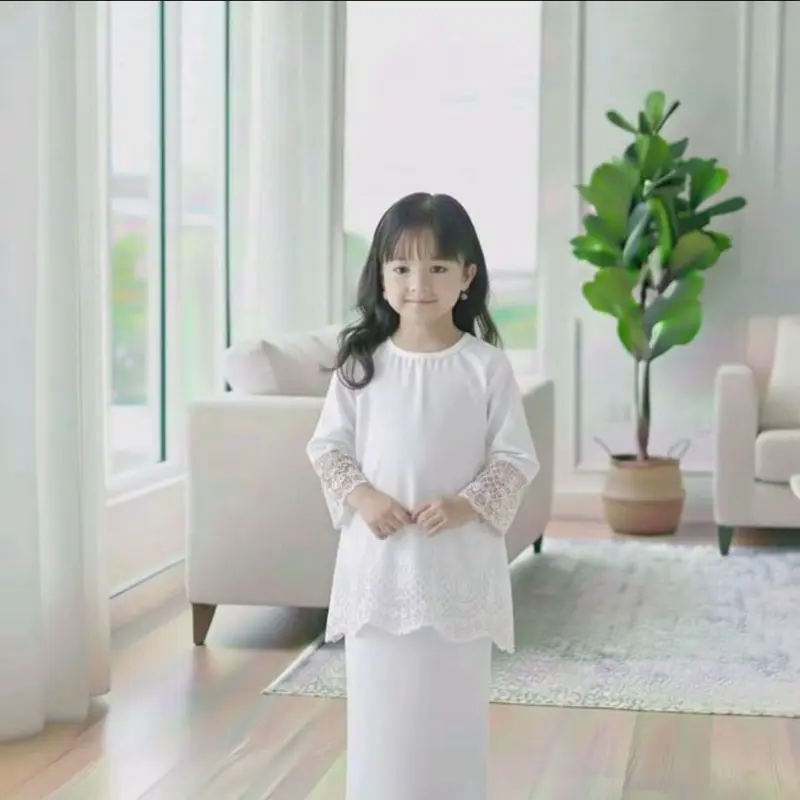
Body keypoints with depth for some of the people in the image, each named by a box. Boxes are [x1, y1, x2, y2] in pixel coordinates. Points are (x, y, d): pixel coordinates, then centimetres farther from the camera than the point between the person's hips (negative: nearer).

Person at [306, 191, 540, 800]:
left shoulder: (486, 366, -4)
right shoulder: (361, 362, 1)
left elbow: (517, 457, -2)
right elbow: (327, 445, 5)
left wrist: (468, 505, -17)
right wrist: (360, 496, -12)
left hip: (459, 558, -1)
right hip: (377, 555, 1)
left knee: (453, 699, 7)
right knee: (378, 699, 8)